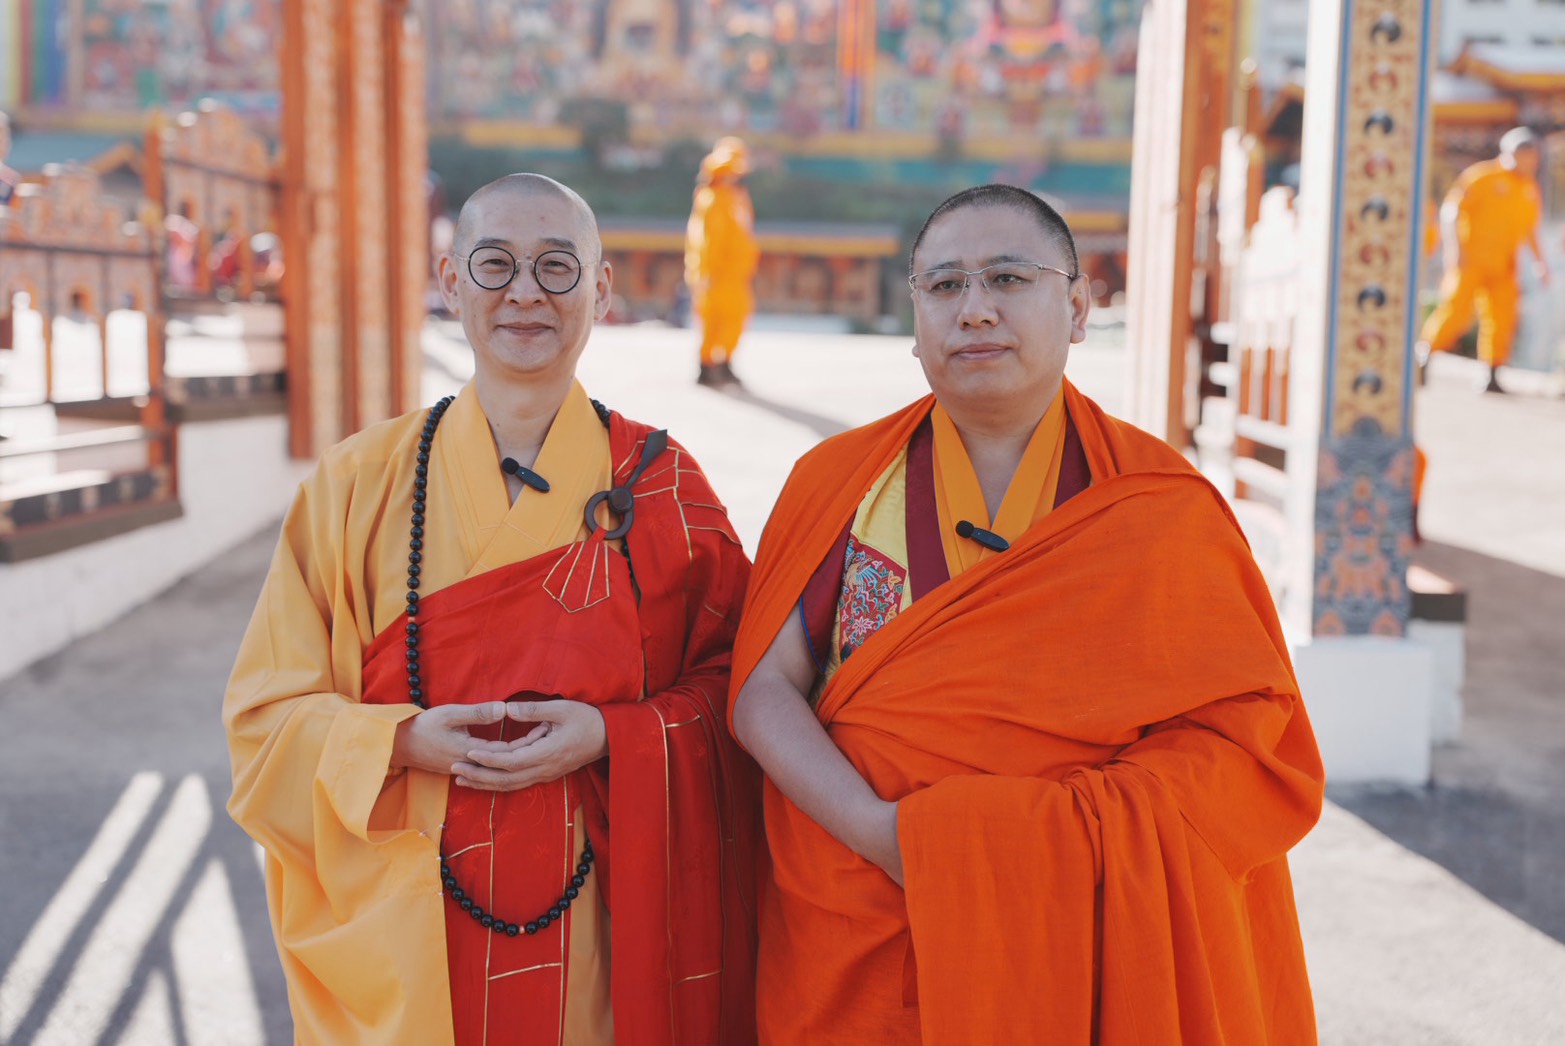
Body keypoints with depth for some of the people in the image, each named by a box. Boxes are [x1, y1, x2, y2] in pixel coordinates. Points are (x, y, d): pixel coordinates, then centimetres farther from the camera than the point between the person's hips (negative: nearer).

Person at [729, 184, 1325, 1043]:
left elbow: (1245, 746, -9)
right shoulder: (837, 481, 0)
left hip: (1082, 963, -1)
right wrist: (886, 835, -22)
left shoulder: (1161, 510, -4)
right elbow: (764, 690, -5)